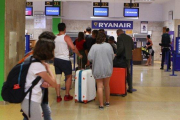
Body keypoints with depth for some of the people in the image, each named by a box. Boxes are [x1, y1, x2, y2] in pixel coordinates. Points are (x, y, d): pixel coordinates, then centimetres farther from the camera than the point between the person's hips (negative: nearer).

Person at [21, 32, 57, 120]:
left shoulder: (34, 62, 7)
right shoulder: (38, 65, -20)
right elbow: (54, 84, -16)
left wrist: (42, 83, -3)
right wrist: (48, 68, -4)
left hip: (31, 101, 9)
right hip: (31, 102, -9)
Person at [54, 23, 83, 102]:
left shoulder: (55, 38, 7)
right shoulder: (66, 37, -10)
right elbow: (73, 48, -19)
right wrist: (79, 55, -5)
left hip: (56, 59, 5)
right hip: (64, 60, -5)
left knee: (58, 77, 8)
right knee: (69, 77, 10)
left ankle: (58, 97, 8)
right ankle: (67, 95, 14)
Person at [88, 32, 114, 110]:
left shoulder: (94, 47, -12)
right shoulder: (108, 45, -6)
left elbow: (90, 58, -13)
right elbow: (112, 56, 0)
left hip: (98, 69, -2)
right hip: (107, 68, 2)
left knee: (100, 86, 3)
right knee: (107, 85, 18)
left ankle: (101, 104, 0)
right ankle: (107, 102, 29)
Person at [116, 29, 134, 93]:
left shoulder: (120, 37, -12)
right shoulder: (129, 37, 9)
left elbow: (121, 47, -23)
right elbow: (132, 47, 11)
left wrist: (117, 54, -12)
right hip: (128, 57, 7)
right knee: (128, 73, 15)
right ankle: (130, 88, 19)